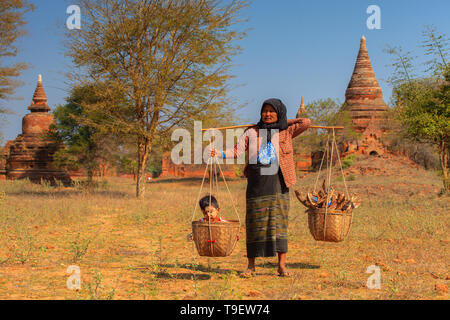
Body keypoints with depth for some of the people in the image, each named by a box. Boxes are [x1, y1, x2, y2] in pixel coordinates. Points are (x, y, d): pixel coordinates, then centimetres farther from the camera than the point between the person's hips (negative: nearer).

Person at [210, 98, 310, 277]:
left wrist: (283, 121, 10)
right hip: (256, 182, 0)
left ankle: (282, 265, 1)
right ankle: (251, 266, 9)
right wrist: (220, 154, -16)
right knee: (254, 223, 1)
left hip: (278, 182, 0)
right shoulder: (251, 133, 10)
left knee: (279, 221, -3)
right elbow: (237, 151, 1)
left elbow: (306, 122, 2)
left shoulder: (286, 132, 11)